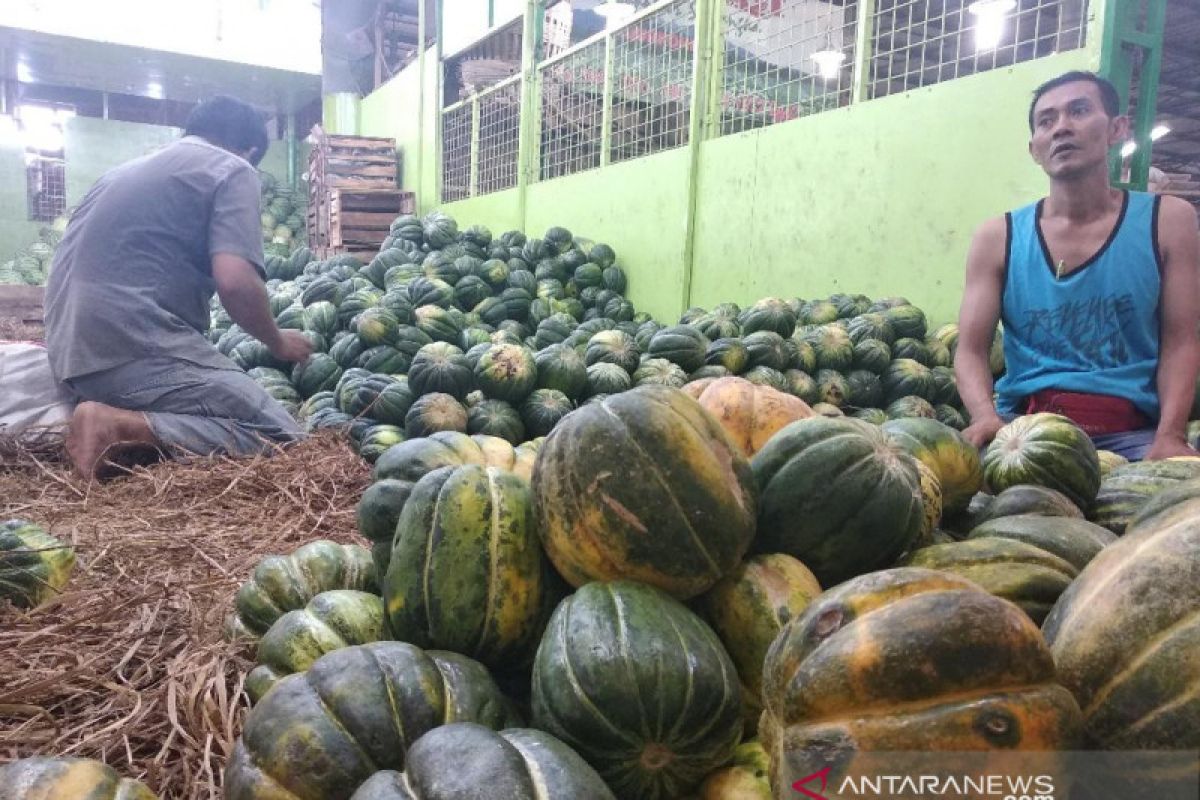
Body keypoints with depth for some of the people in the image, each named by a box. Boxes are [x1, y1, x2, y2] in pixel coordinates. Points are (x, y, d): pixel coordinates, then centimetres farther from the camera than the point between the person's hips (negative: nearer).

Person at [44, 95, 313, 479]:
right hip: (136, 348, -9)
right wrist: (277, 342, 4)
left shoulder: (132, 166, 25)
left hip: (73, 352, 9)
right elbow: (235, 281, -15)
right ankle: (120, 427, -20)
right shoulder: (232, 169, 1)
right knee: (279, 434, -9)